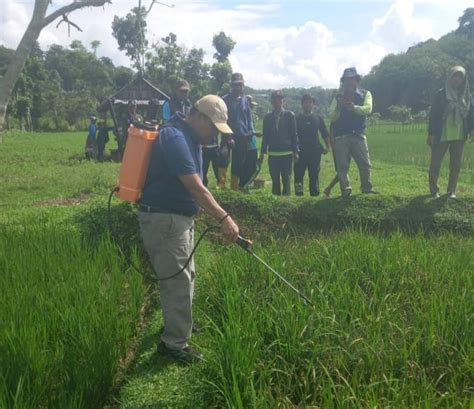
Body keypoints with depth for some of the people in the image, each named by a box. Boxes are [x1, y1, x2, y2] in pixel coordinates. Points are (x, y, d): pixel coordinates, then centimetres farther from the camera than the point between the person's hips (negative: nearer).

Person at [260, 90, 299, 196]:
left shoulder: (289, 115, 3)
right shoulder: (267, 117, 9)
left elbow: (294, 135, 2)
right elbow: (265, 136, 11)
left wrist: (295, 151, -3)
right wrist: (262, 152, 8)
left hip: (287, 153, -2)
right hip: (272, 154, 2)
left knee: (286, 180, -2)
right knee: (275, 180, 5)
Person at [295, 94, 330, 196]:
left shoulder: (318, 118, 10)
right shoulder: (297, 119, 6)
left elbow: (325, 133, 13)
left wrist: (328, 147, 4)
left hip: (315, 150, 1)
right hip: (301, 151, -1)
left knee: (314, 173, 4)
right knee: (298, 173, -5)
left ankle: (315, 192, 11)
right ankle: (298, 192, -1)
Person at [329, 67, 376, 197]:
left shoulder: (365, 94, 10)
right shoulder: (338, 97, 13)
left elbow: (368, 109, -11)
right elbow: (332, 117, 2)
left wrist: (354, 107, -30)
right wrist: (338, 108, -18)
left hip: (358, 135, 0)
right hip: (341, 136, 0)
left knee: (365, 164, -1)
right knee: (342, 166, -2)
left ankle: (367, 188, 11)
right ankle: (346, 191, 3)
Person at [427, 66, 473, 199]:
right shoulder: (441, 94, -3)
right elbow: (433, 114, -4)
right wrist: (431, 133, -9)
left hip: (459, 135, 3)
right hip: (441, 135, -3)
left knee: (456, 164, 7)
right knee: (435, 163, 3)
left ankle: (452, 191, 17)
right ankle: (434, 190, 16)